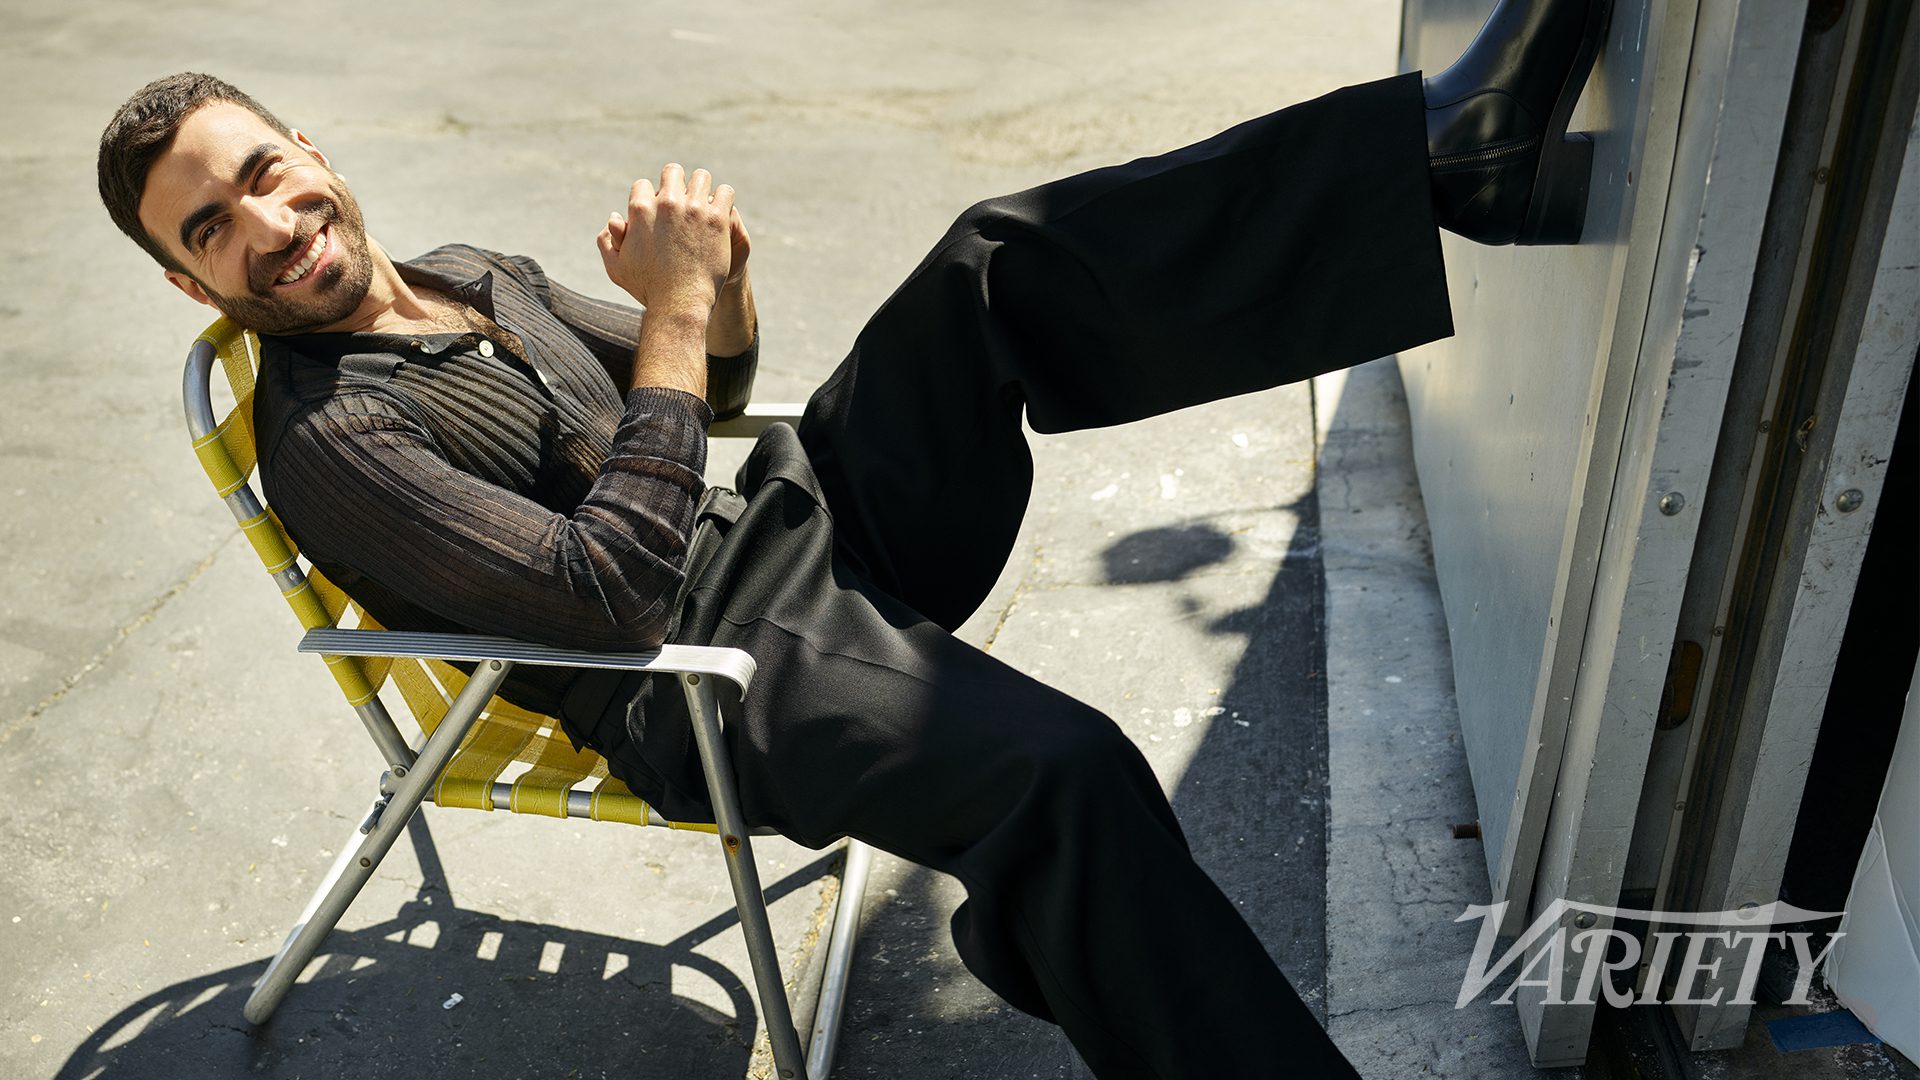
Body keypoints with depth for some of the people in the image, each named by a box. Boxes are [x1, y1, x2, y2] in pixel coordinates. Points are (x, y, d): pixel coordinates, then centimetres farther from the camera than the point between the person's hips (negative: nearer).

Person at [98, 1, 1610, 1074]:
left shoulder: (470, 276, 15)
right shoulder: (328, 440, -12)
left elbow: (716, 388, 20)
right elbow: (606, 591, -22)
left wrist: (722, 288, -4)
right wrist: (674, 308, -20)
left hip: (802, 511, 8)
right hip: (712, 668, -7)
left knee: (1005, 261, -13)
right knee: (1065, 772, -35)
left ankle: (1458, 158, -20)